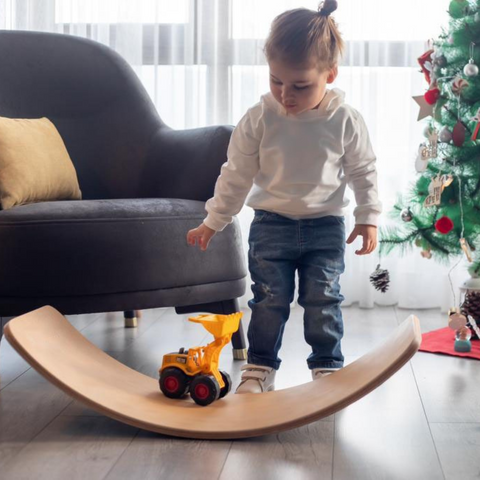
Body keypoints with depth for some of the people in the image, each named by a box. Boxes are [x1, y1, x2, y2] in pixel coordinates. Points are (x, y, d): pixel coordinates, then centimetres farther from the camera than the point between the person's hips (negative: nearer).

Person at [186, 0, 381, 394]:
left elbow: (364, 172, 4)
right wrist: (213, 222, 4)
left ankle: (327, 367, 17)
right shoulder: (259, 119, -10)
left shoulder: (346, 121, -10)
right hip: (271, 224, 0)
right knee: (269, 300, 3)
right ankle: (260, 368, 15)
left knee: (323, 300, 4)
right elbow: (237, 175, -1)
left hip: (326, 227, 0)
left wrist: (368, 218, 1)